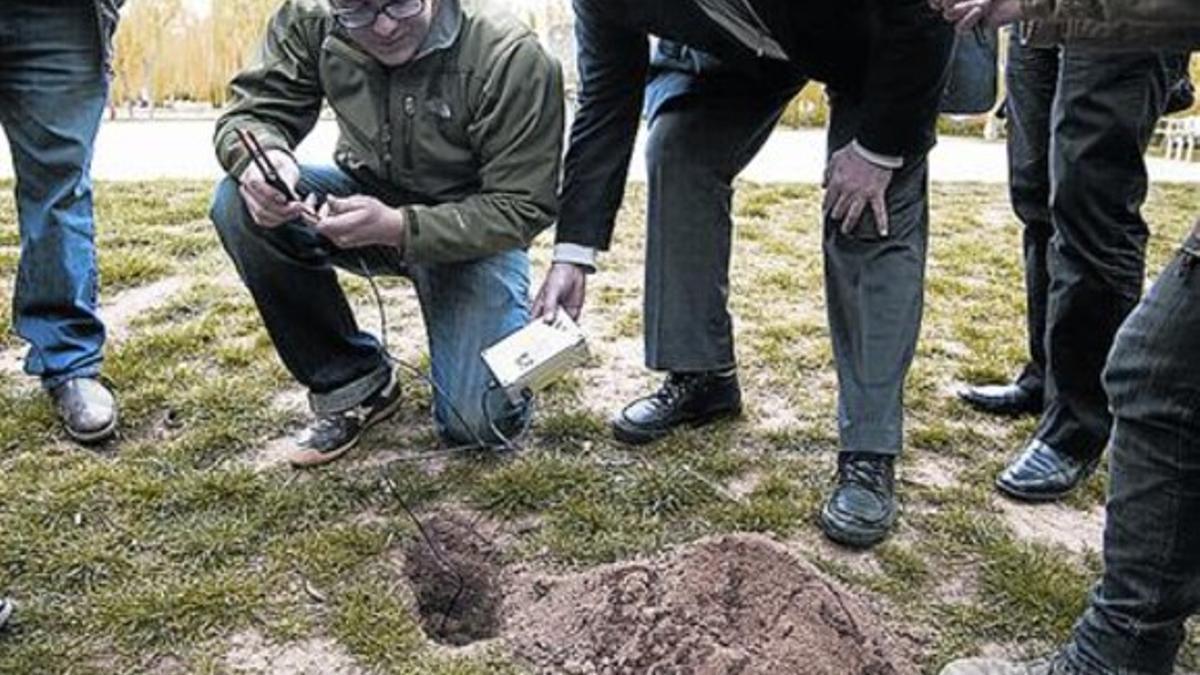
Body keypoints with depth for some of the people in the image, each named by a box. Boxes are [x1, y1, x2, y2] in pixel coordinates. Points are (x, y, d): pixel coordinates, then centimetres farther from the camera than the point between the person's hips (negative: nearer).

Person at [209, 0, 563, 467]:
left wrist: (397, 227, -36)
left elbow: (522, 209, -22)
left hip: (473, 230, -4)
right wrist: (261, 157, -32)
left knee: (482, 423, -19)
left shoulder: (513, 59, -25)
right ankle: (350, 382, -5)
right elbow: (250, 113, -6)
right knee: (241, 204, -23)